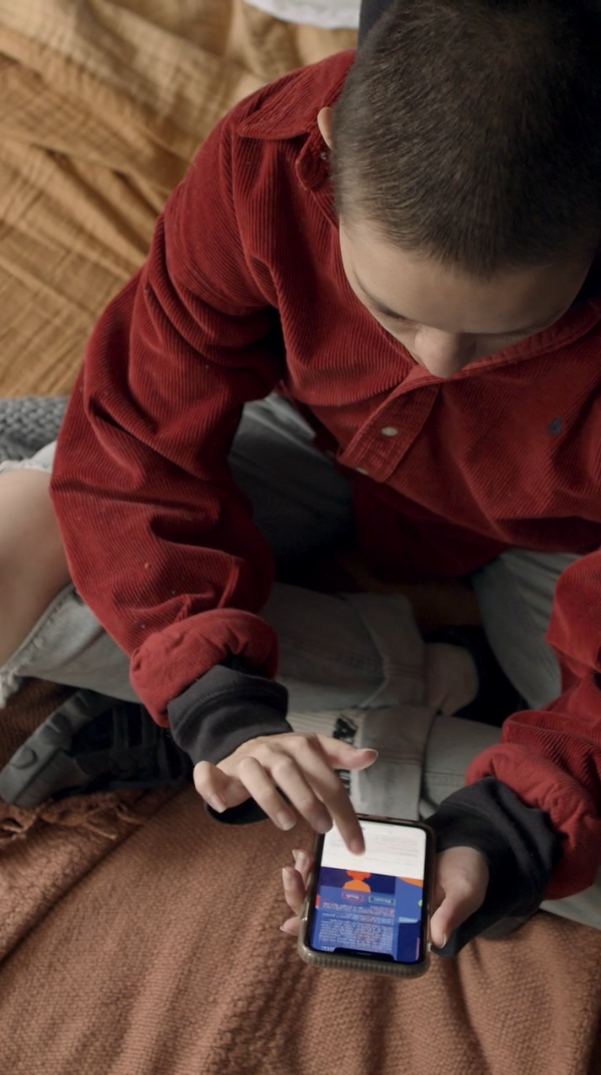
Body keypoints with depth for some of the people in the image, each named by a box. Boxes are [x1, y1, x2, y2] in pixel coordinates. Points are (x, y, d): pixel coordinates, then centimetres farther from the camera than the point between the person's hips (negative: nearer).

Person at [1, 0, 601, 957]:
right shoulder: (266, 162, -32)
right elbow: (138, 452, -26)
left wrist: (519, 824, -41)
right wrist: (222, 705, -37)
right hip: (323, 440, 3)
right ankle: (395, 673, -11)